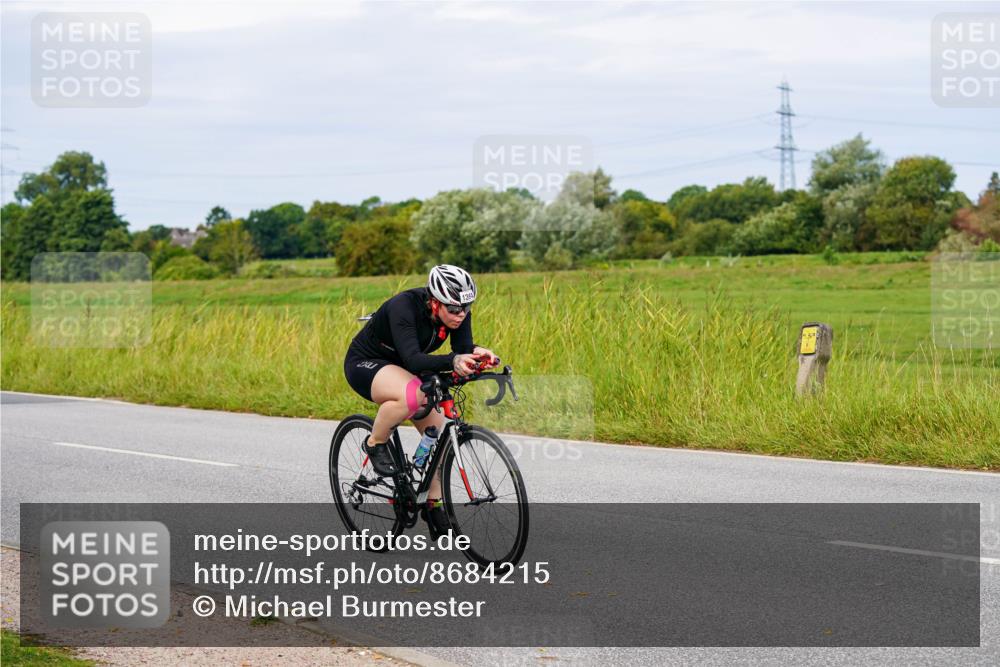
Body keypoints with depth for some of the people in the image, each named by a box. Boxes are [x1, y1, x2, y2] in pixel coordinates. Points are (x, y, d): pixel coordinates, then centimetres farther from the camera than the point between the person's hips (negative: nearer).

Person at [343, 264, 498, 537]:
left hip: (402, 368, 7)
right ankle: (375, 444, -11)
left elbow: (463, 347, -24)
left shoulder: (458, 311, -17)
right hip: (365, 363, -7)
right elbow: (413, 360, -46)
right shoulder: (403, 307, -35)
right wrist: (453, 361, -62)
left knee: (439, 433, -6)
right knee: (411, 394, -38)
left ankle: (433, 505, 12)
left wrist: (476, 352, -48)